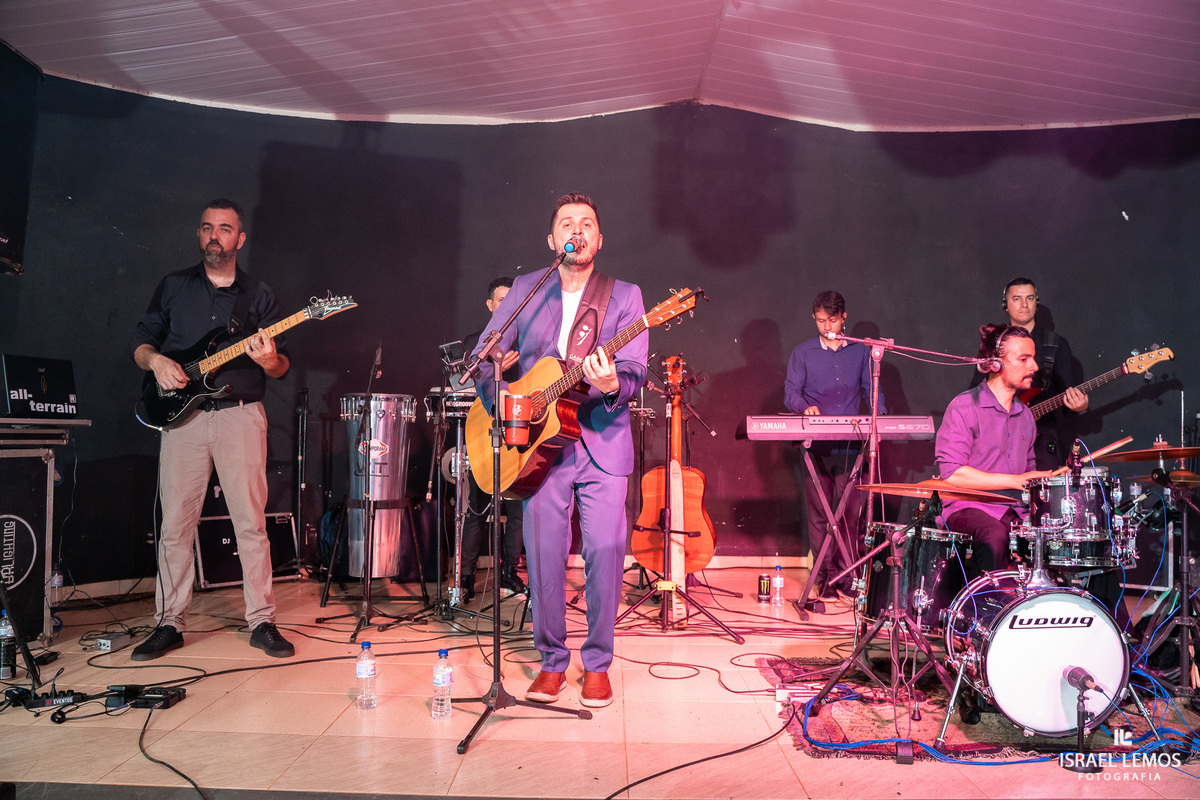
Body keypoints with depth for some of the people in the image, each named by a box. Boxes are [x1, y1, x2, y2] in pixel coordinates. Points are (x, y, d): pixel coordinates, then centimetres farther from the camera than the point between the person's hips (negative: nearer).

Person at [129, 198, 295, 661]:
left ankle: (261, 622, 7)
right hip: (182, 414, 1)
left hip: (241, 415, -1)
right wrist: (156, 360, -9)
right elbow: (140, 341, 13)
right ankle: (169, 623, 15)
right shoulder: (174, 286, 13)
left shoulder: (258, 295, 10)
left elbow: (282, 366, 6)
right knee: (175, 525, 3)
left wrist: (269, 361, -17)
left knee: (252, 522, -2)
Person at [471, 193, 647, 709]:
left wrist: (611, 385, -28)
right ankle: (552, 661, 21)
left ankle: (597, 663, 14)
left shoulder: (624, 296, 3)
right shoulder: (526, 290, 9)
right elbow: (484, 356, 11)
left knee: (605, 550, -6)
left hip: (602, 442, -1)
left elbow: (635, 375, -6)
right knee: (543, 554, 2)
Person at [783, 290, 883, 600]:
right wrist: (805, 407, -17)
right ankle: (825, 575, 8)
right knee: (819, 511, 0)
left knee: (852, 509, -3)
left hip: (851, 443, 1)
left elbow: (871, 389, 15)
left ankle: (846, 572, 9)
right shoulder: (803, 353, 8)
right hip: (816, 444, -1)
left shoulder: (860, 351, 13)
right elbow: (791, 393, 4)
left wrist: (881, 418, -2)